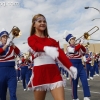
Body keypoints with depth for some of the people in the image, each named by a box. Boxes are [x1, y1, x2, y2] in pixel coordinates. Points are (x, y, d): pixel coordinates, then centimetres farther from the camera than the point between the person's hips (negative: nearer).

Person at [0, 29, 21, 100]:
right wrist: (6, 45, -25)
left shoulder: (12, 47, 10)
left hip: (11, 72, 0)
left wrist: (13, 45, -25)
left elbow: (18, 53, -11)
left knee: (13, 94, -8)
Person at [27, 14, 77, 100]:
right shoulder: (31, 39, 5)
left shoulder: (52, 40, 16)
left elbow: (61, 53, -1)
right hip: (39, 73, -2)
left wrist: (70, 67, -19)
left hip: (54, 72, 3)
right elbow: (36, 47, -20)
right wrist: (46, 48, -44)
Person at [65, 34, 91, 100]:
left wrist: (81, 45, -4)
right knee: (74, 82, 3)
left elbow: (84, 51, 10)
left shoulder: (78, 46, 14)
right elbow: (74, 50, -26)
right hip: (73, 65, -6)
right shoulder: (69, 47, -6)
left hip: (80, 65, 6)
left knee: (84, 80, -5)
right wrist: (80, 43, -21)